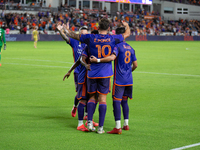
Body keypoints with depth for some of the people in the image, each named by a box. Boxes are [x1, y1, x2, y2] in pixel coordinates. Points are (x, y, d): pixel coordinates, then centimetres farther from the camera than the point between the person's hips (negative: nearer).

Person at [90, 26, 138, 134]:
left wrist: (97, 60, -28)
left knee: (116, 102, -7)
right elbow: (135, 65, 15)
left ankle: (118, 127, -13)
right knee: (124, 101, 17)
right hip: (129, 80, 7)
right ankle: (126, 124, 20)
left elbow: (112, 57, -28)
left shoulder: (118, 46, -10)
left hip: (119, 80, -7)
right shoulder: (130, 48, 13)